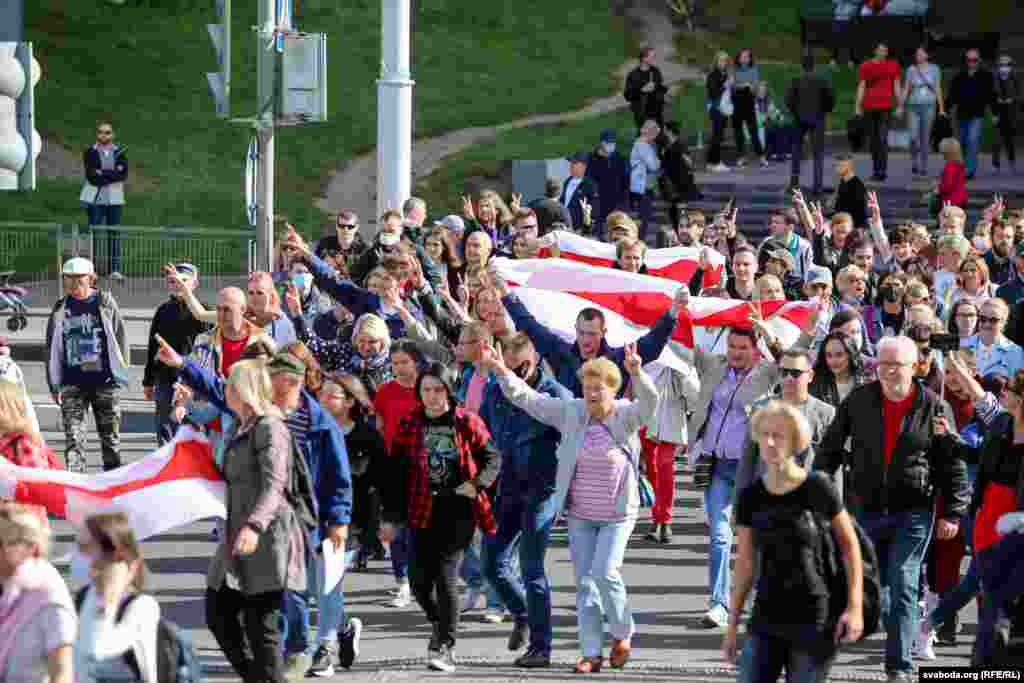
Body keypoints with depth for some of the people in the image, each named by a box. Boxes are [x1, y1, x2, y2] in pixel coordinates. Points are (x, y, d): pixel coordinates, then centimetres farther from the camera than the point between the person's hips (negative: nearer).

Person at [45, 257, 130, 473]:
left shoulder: (105, 303, 1)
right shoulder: (60, 309, 6)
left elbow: (120, 337, 4)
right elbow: (52, 348, 10)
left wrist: (121, 373, -1)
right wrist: (54, 384, 5)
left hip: (105, 382, -1)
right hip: (72, 384, 1)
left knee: (110, 439, 7)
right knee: (74, 439, -5)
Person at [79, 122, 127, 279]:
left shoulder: (119, 152, 8)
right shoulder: (90, 152, 2)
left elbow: (123, 174, -6)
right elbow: (92, 176, -10)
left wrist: (102, 174, -13)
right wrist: (113, 173, -13)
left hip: (114, 198, 2)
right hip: (94, 198, -2)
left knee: (114, 234, 0)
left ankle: (114, 269, 2)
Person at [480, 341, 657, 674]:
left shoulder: (626, 416, -9)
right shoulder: (571, 412, -2)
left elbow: (649, 402, -29)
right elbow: (528, 399, -2)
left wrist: (637, 374, -48)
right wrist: (501, 372, -15)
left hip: (617, 515, -4)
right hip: (580, 515, 4)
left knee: (605, 573, -15)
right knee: (585, 582, 4)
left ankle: (622, 633, 11)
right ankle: (592, 653, 11)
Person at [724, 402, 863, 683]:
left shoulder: (818, 489, -8)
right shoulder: (751, 497, 2)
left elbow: (850, 545, 0)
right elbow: (745, 564, 9)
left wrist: (855, 607, -7)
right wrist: (732, 625, 10)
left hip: (814, 622, -4)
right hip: (766, 621, 4)